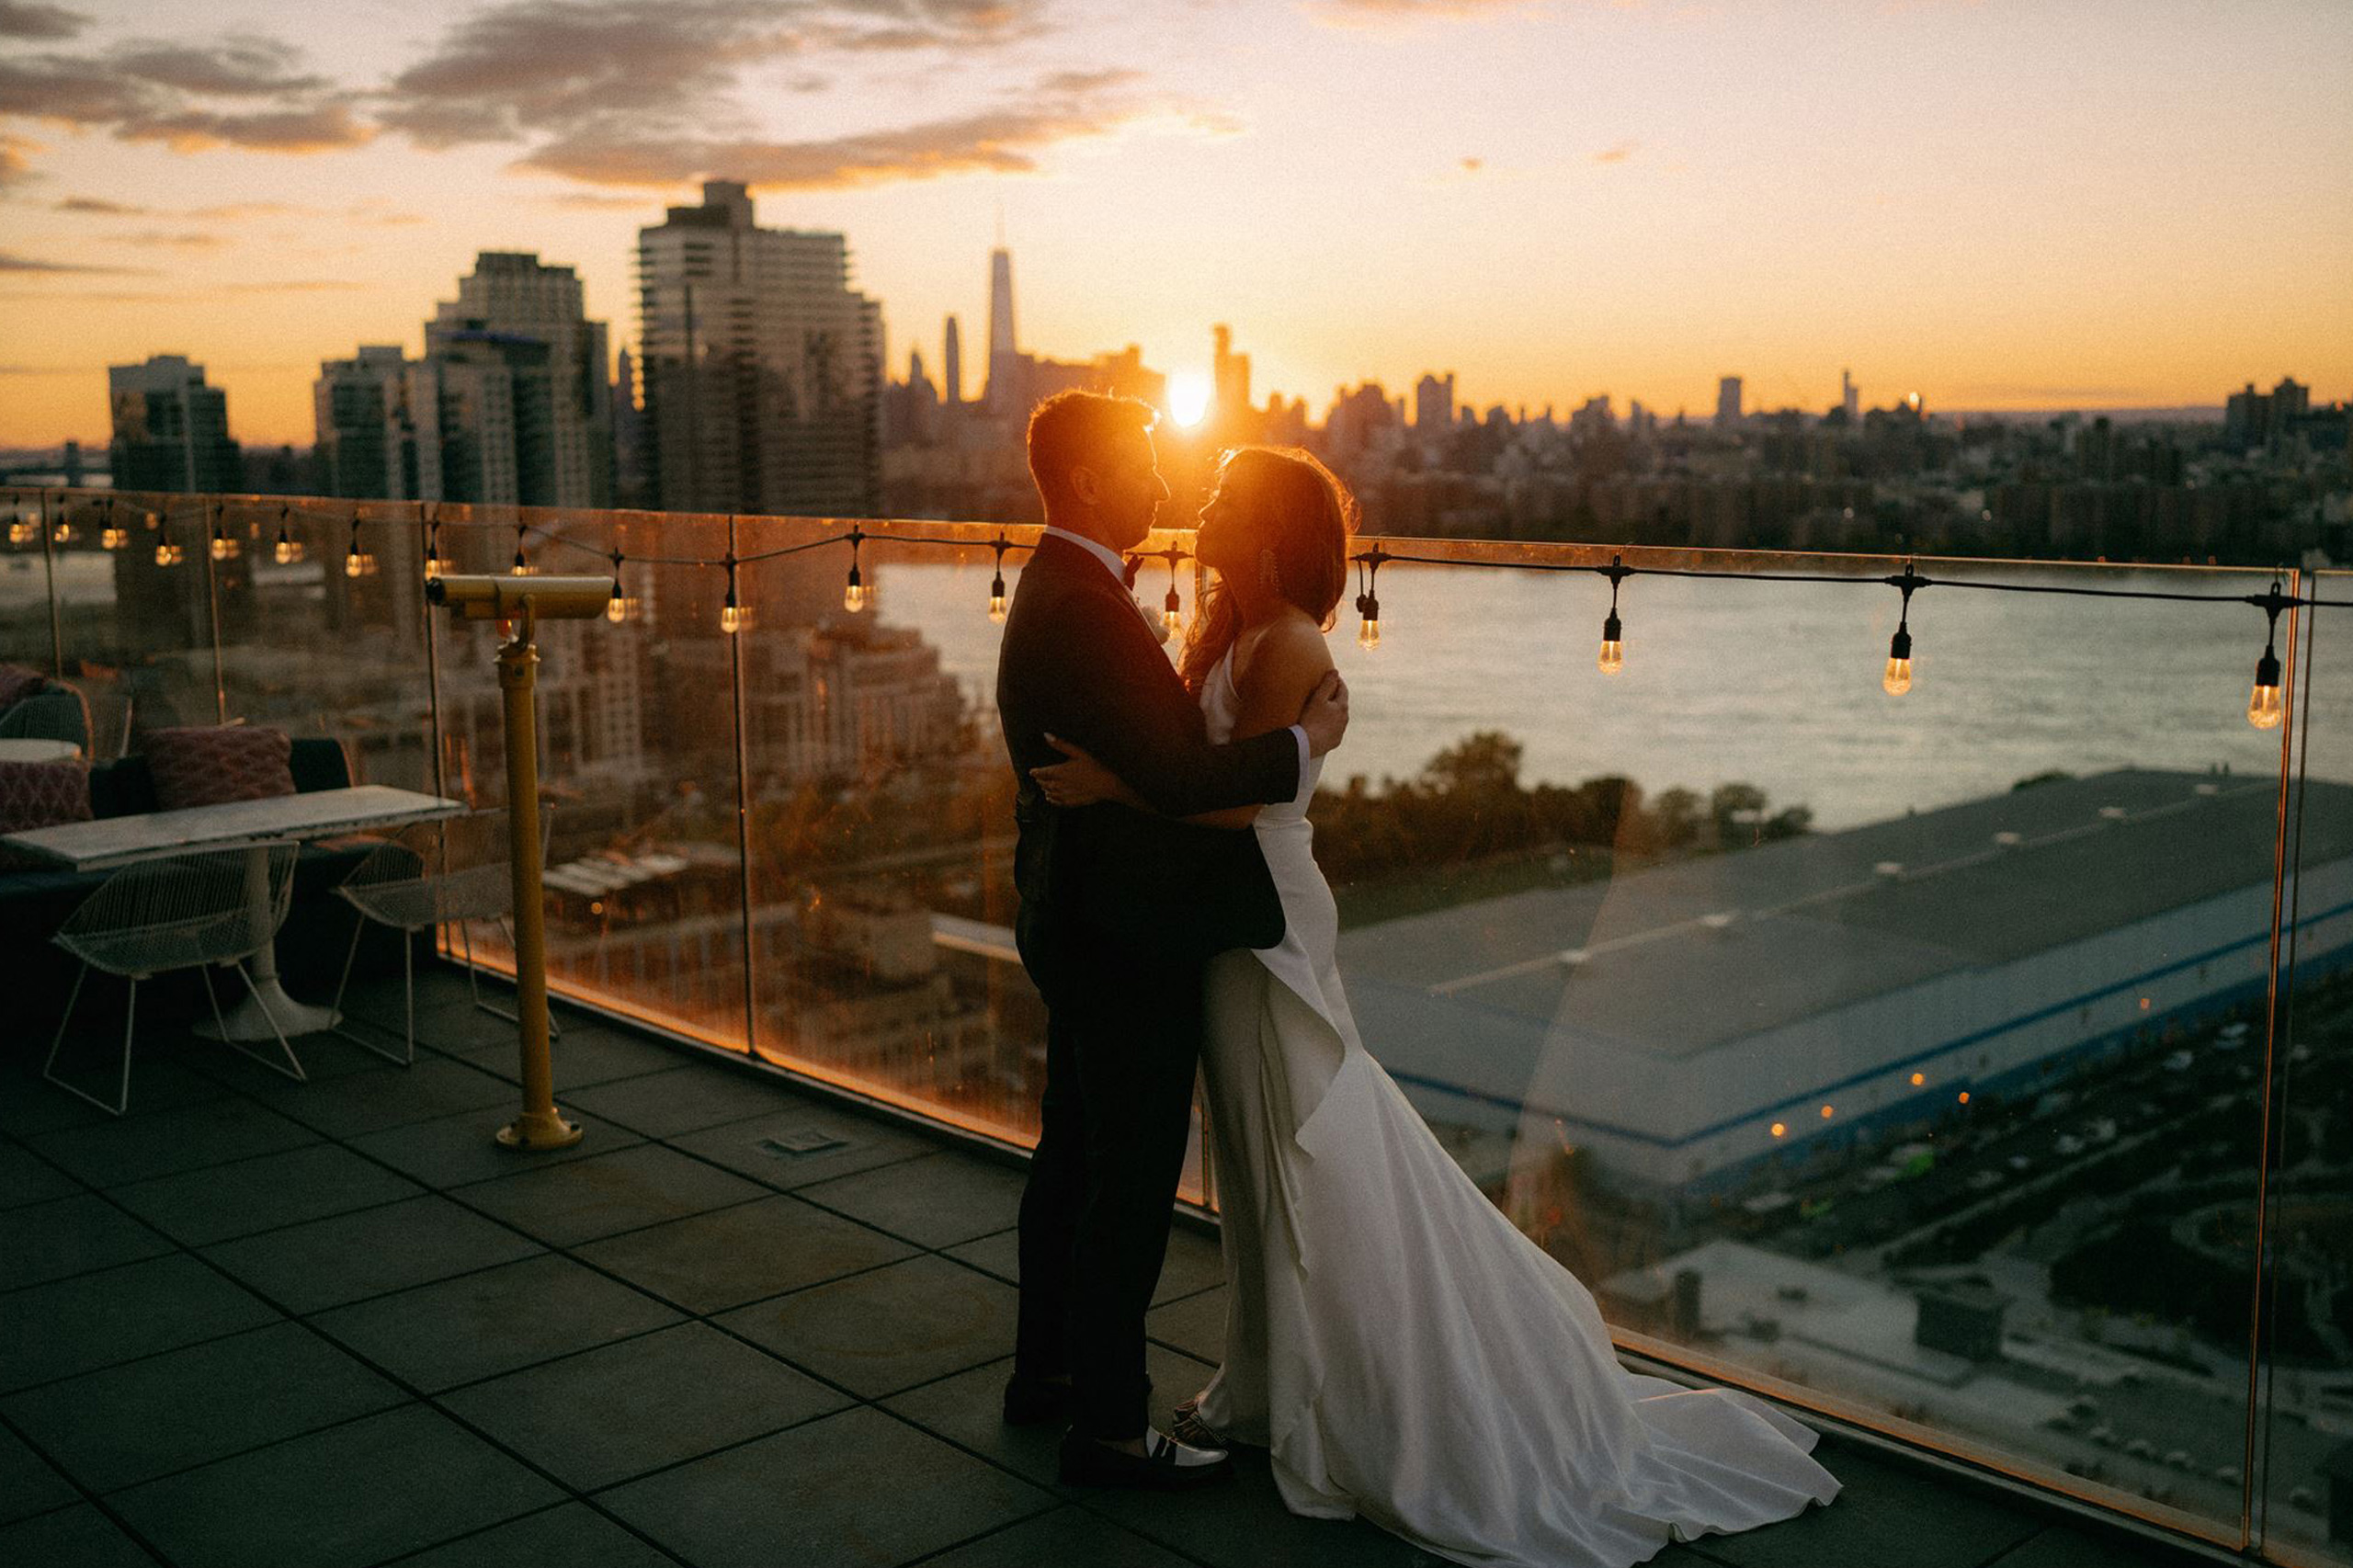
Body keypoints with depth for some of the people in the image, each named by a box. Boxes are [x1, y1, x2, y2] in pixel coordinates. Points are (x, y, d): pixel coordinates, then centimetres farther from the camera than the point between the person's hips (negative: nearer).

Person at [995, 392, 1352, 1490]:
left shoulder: (1055, 591, 11)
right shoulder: (1087, 608, -23)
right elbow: (1177, 774, -28)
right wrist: (1305, 739, -16)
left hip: (1077, 924, 11)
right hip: (1126, 940, -11)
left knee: (1072, 1155, 21)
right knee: (1133, 1183, 0)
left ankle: (1046, 1367, 37)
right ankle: (1107, 1430, 12)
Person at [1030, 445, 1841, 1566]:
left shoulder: (1285, 647, -18)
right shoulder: (1224, 636, 10)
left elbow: (1232, 803, -23)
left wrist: (1109, 784, -24)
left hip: (1267, 916, -9)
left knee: (1309, 1155, 2)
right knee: (1261, 1153, 17)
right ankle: (1272, 1382, 32)